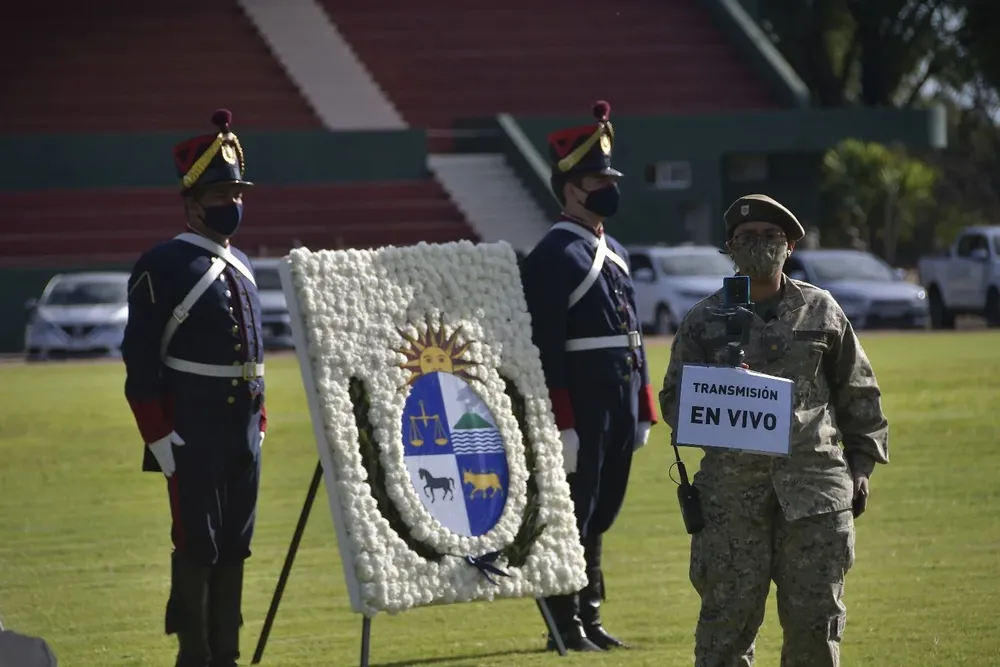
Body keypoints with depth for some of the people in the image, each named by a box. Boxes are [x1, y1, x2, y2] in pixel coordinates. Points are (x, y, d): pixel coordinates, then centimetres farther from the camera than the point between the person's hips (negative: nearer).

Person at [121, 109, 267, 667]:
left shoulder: (240, 266, 15)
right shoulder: (162, 267, -9)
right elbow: (140, 360, -12)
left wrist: (259, 421, 16)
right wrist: (158, 436, -15)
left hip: (243, 431, 7)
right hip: (193, 432, -7)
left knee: (235, 545, 10)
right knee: (197, 545, -4)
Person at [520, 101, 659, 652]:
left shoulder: (613, 253, 16)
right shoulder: (552, 257, -12)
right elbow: (544, 350, -17)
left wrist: (643, 409, 17)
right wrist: (561, 424, -20)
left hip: (619, 406, 9)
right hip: (582, 410, -9)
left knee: (600, 514, 13)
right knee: (573, 515, -3)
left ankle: (589, 618, 20)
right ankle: (565, 624, 2)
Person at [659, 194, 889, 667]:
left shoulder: (821, 311, 12)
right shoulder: (703, 322, 8)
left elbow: (857, 393, 17)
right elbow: (674, 397, 8)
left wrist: (861, 463, 11)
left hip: (814, 481, 1)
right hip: (732, 483, -1)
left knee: (815, 618, 1)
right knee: (727, 615, -4)